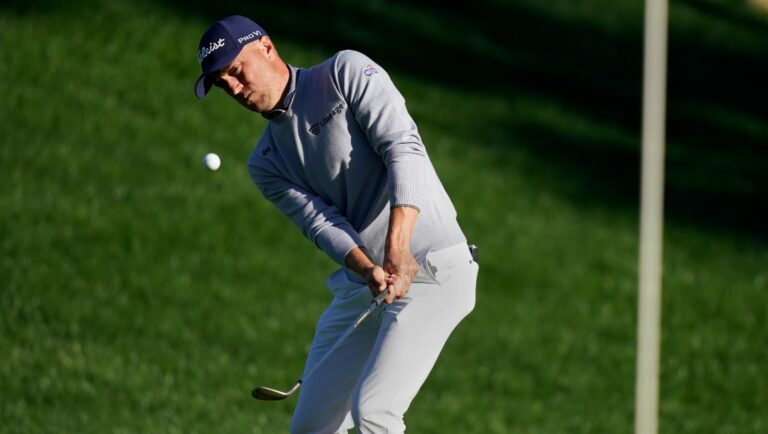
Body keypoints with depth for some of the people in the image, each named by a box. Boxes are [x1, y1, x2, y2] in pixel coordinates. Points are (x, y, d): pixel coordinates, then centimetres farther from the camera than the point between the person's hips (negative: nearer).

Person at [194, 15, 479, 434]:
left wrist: (397, 248, -28)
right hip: (357, 285, 8)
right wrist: (369, 269, -26)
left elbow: (403, 148, -16)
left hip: (428, 269, -7)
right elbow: (319, 222, -4)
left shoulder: (346, 73, -4)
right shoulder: (266, 163, 12)